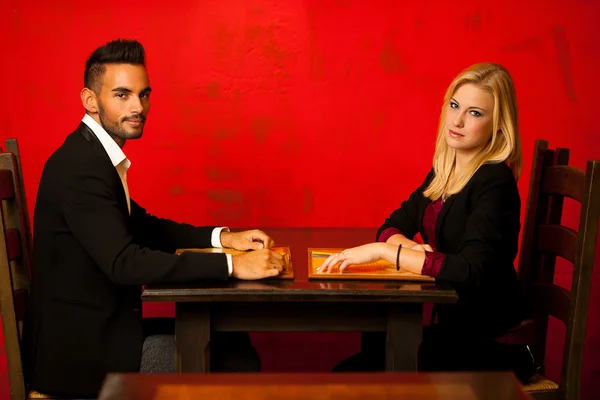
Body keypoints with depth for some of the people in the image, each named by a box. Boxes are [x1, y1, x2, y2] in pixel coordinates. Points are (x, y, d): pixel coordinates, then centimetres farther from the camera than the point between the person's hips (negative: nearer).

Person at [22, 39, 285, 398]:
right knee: (233, 360, -9)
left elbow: (142, 227, 19)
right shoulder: (79, 165, -20)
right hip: (82, 348, -9)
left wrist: (223, 238, 4)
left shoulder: (98, 154, 9)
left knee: (232, 340, 3)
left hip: (102, 326, 9)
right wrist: (232, 266, -29)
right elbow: (123, 263, -29)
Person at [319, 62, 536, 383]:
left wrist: (383, 251, -28)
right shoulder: (444, 172, 7)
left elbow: (471, 270, -30)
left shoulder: (495, 184, -18)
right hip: (448, 315, 7)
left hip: (482, 329, -7)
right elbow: (392, 225, 10)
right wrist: (407, 247, -13)